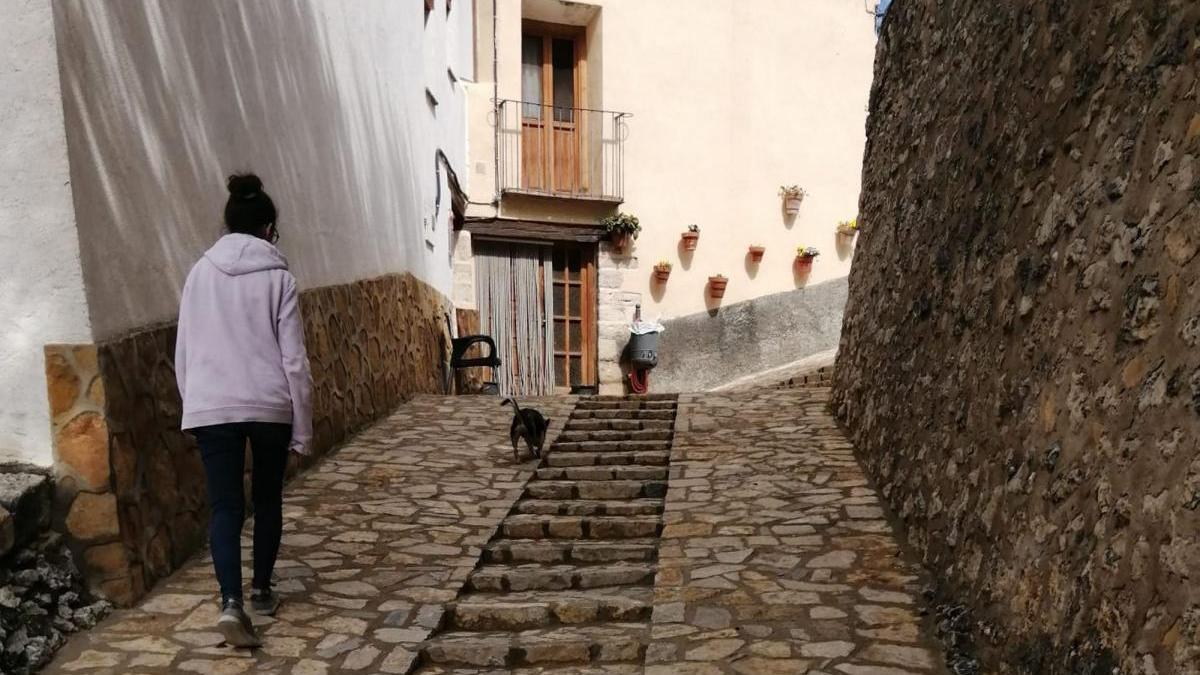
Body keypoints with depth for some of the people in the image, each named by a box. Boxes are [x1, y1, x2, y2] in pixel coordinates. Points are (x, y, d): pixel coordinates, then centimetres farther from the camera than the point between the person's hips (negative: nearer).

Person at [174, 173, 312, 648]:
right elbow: (294, 360, -6)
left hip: (210, 408, 1)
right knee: (267, 498, 17)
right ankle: (261, 590, 29)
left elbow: (183, 351, 9)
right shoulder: (278, 277, -4)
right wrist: (302, 428, 1)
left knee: (224, 506, 3)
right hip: (270, 406, -1)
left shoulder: (201, 272, 5)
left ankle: (231, 601, -13)